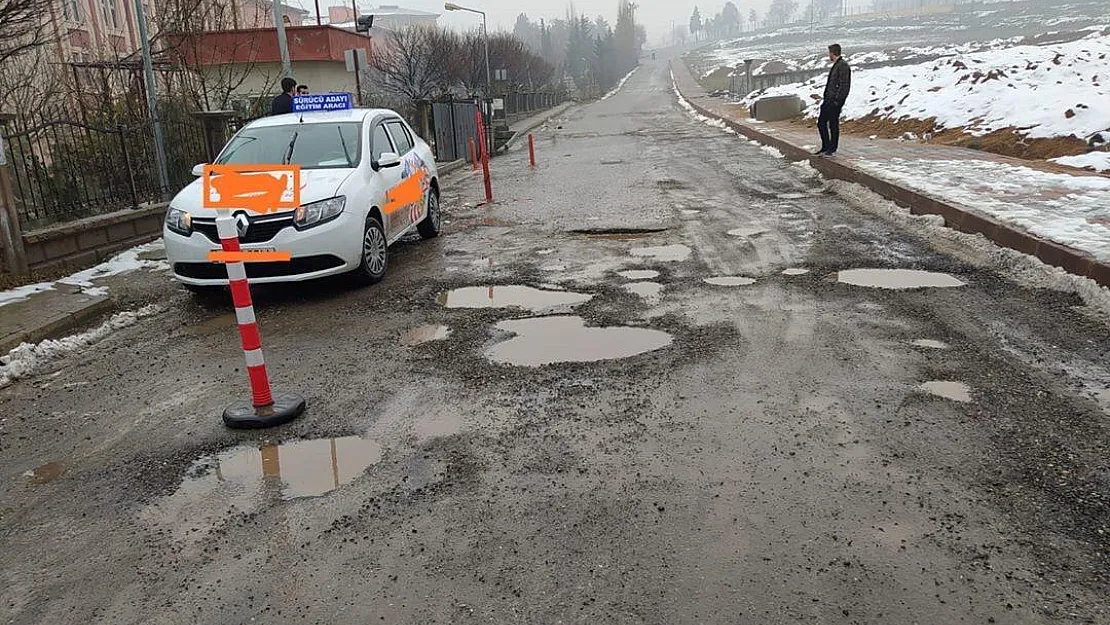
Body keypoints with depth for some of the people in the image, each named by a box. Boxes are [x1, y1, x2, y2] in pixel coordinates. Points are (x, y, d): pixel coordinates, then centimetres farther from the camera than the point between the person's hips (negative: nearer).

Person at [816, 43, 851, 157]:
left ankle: (833, 150, 6)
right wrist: (826, 99, 17)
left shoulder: (843, 65, -13)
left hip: (835, 101, -10)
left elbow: (844, 85, -18)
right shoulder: (835, 65, 18)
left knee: (833, 124, -2)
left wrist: (837, 100, -21)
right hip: (828, 100, 10)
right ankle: (825, 147, 20)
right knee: (821, 123, 11)